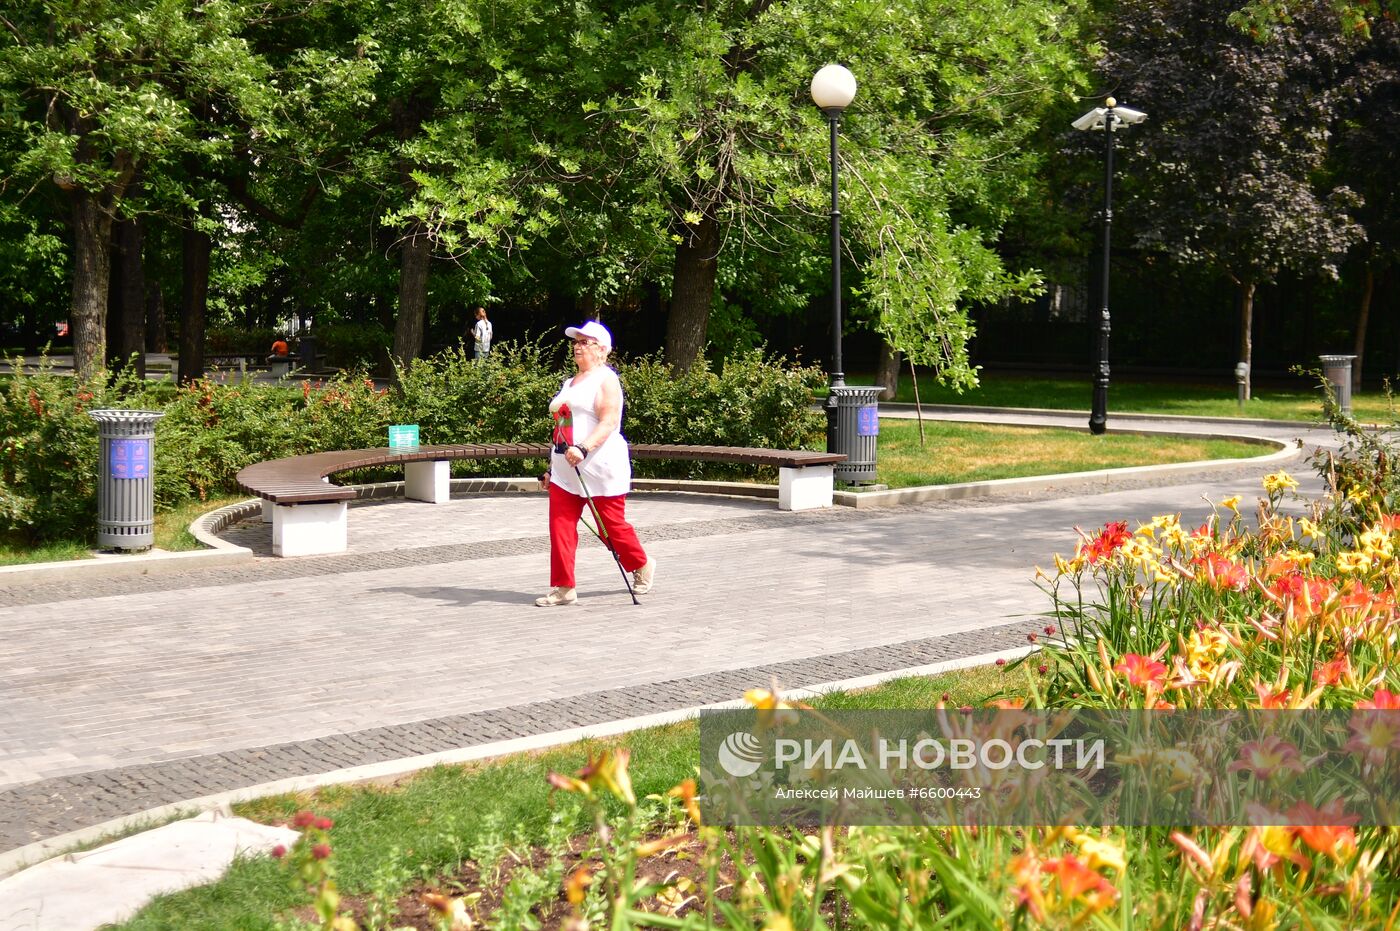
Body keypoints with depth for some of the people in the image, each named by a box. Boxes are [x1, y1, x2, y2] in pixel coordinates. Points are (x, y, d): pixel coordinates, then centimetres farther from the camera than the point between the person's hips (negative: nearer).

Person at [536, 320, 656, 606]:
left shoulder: (606, 379, -6)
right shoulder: (570, 383, 20)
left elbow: (609, 422, -19)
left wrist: (583, 448, -32)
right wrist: (552, 467, 21)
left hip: (601, 468, -7)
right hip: (565, 469, 7)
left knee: (612, 527, 3)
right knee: (560, 526, -4)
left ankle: (642, 566, 28)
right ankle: (563, 588, -2)